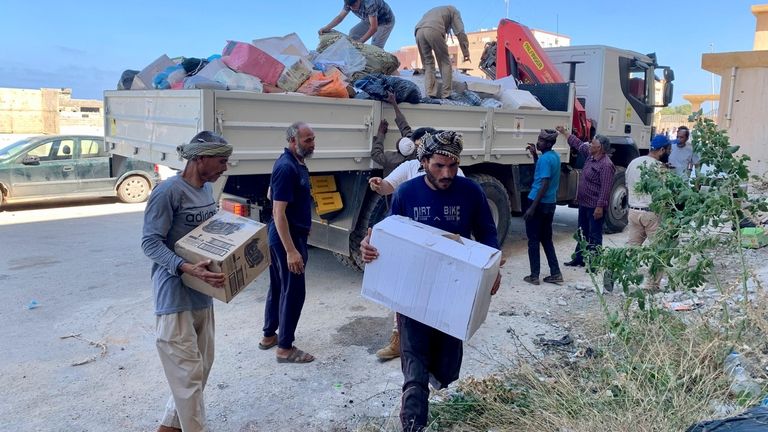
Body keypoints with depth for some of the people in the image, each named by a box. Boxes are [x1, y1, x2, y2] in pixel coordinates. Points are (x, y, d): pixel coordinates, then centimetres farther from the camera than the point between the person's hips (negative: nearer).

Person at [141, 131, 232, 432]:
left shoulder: (207, 189, 8)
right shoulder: (169, 191, -17)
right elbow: (150, 242, -18)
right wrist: (186, 268, -30)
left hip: (202, 293, 9)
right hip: (175, 295, -9)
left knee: (202, 365, 18)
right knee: (188, 373, -2)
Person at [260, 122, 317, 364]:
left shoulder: (296, 163, 9)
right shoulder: (287, 167, -22)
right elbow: (279, 213, -26)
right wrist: (291, 251, -29)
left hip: (282, 237, 10)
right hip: (288, 238, -10)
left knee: (278, 286, 18)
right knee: (294, 290, -3)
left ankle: (269, 335, 32)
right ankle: (285, 348, 7)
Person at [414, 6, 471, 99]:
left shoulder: (432, 11, 45)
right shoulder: (453, 10, 29)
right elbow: (460, 32, 14)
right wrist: (466, 53, 11)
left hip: (419, 31, 5)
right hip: (434, 30, -5)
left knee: (428, 63, 16)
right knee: (445, 62, 8)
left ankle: (430, 94, 3)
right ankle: (446, 95, 2)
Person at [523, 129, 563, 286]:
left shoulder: (545, 158, -18)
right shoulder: (555, 156, 10)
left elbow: (544, 185, -22)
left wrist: (532, 207, -22)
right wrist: (534, 155, 16)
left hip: (539, 203, -9)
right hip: (550, 203, 9)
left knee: (533, 240, 1)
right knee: (547, 239, 16)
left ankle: (534, 276, 5)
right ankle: (555, 273, 15)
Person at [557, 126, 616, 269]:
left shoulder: (606, 165, -21)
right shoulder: (591, 155, 7)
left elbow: (605, 189, -24)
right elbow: (578, 144, 24)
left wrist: (600, 207, -26)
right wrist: (564, 132, 27)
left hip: (595, 207, -10)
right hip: (584, 203, 10)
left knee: (594, 236, -2)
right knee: (582, 233, 18)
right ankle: (579, 258, 30)